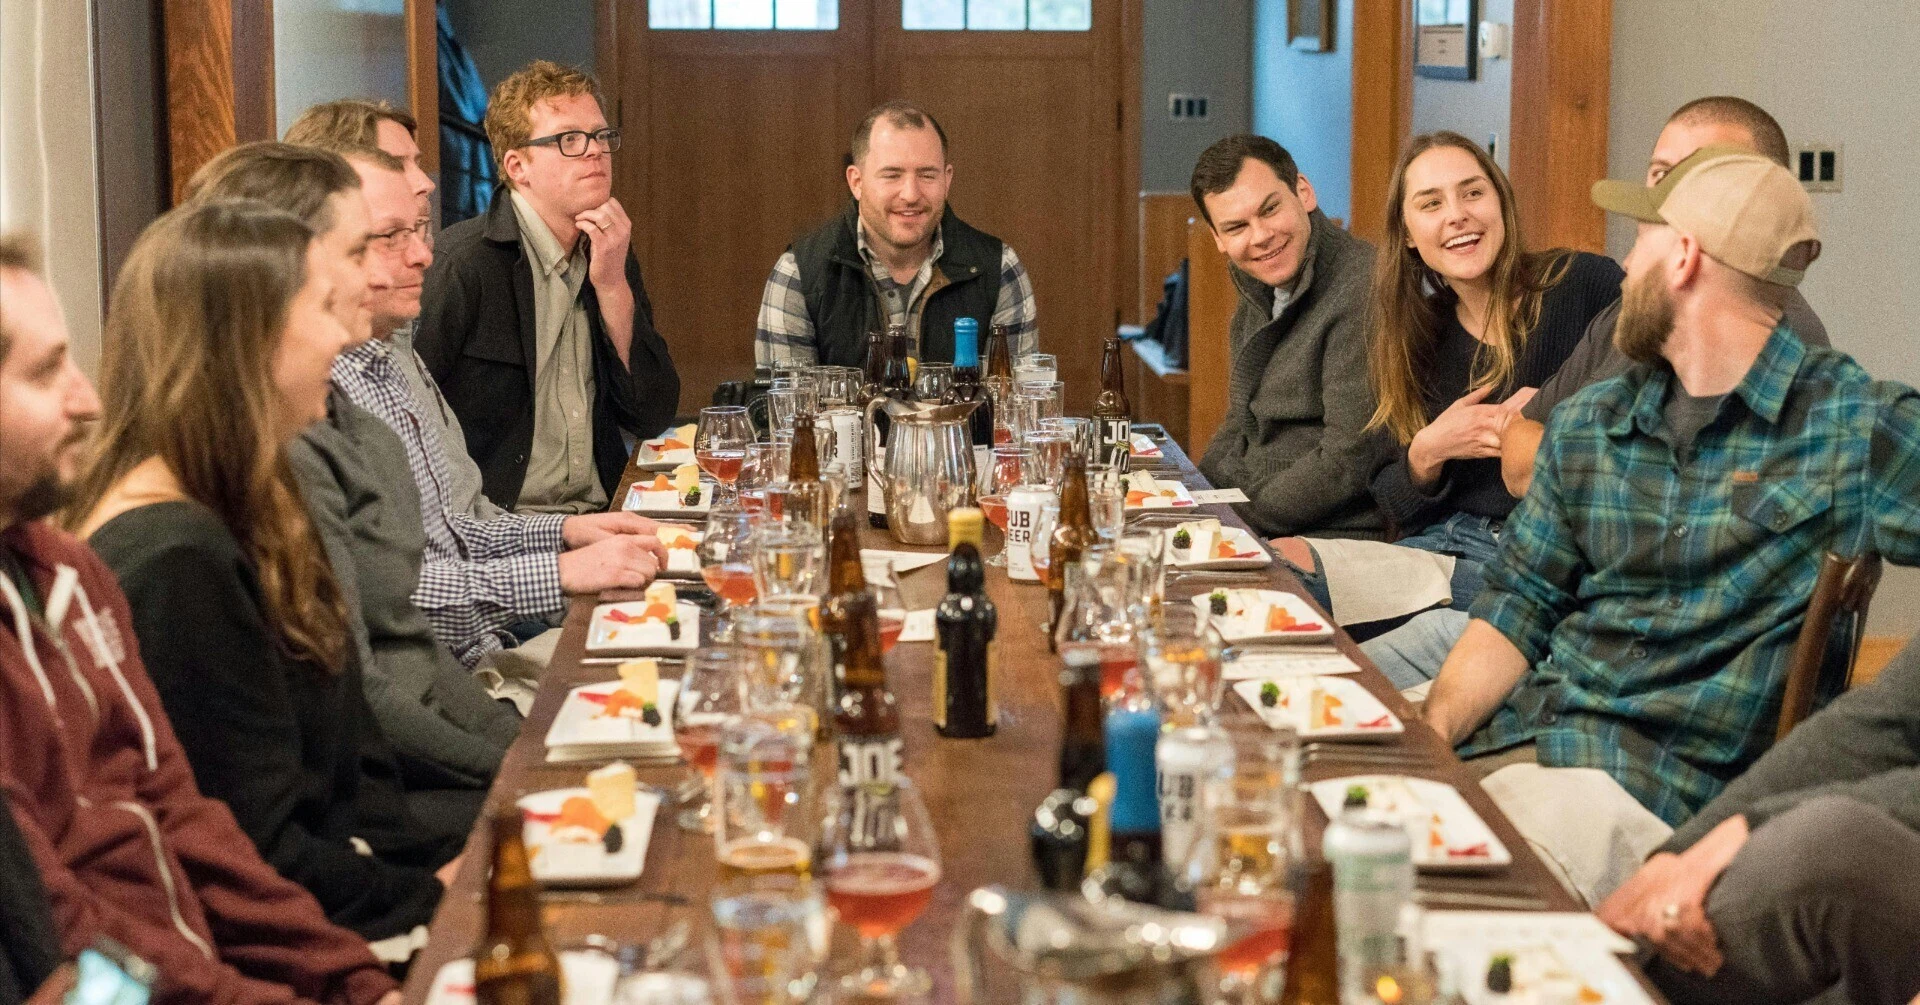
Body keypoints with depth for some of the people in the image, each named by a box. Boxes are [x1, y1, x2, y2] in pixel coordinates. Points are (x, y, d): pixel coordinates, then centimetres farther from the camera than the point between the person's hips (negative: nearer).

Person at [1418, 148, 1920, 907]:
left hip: (1669, 780, -6)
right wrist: (1431, 730, -4)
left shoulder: (1850, 427, -3)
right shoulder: (1586, 424, 16)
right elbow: (1519, 606, 15)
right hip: (1517, 731, 6)